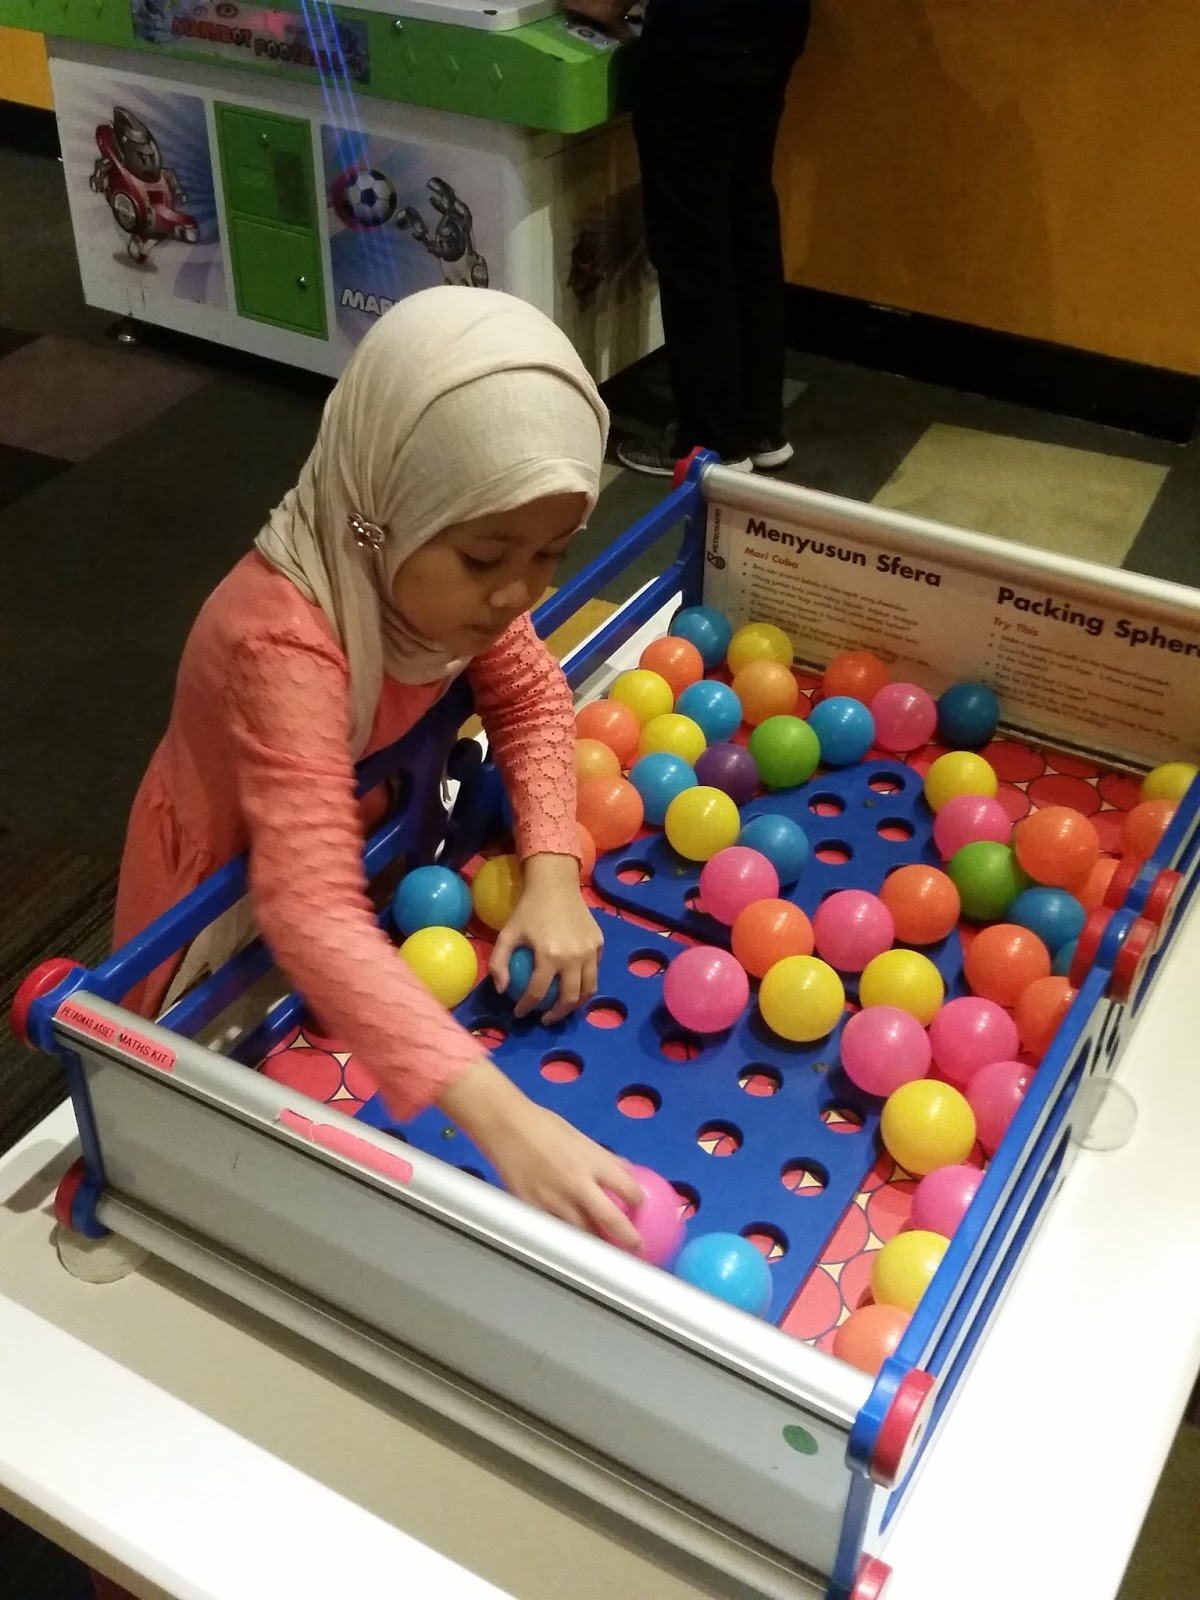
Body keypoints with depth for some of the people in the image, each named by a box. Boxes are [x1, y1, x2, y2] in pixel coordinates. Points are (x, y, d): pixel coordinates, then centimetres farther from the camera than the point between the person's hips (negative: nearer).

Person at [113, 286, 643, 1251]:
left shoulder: (436, 564, -21)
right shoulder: (284, 643, -44)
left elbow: (530, 694, -9)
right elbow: (310, 914, -53)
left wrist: (553, 873, -27)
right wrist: (500, 1116, -62)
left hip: (363, 836, 6)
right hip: (237, 895, -6)